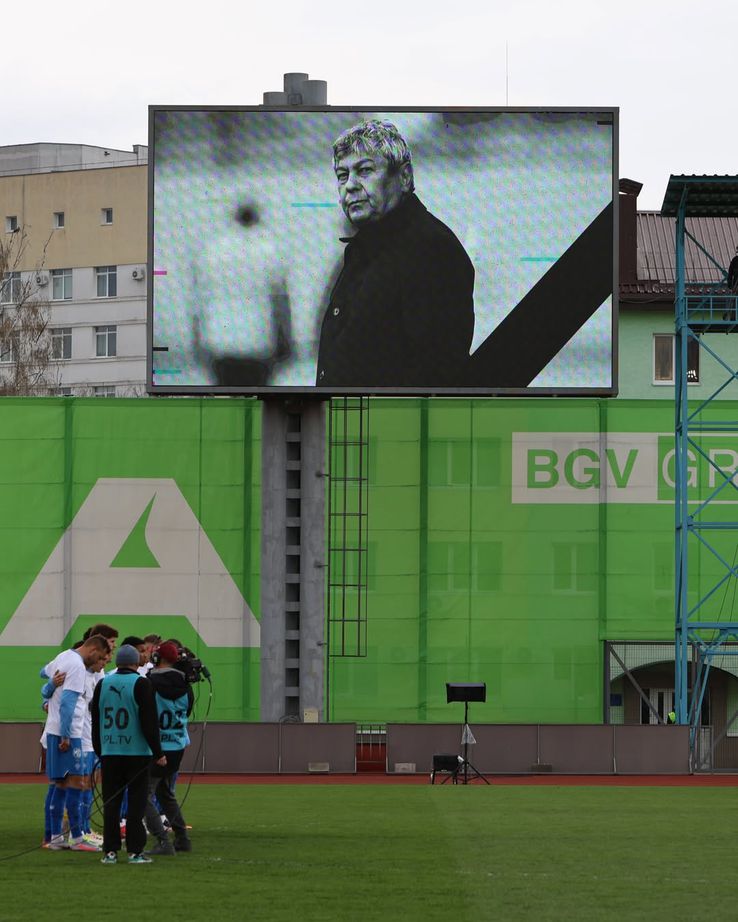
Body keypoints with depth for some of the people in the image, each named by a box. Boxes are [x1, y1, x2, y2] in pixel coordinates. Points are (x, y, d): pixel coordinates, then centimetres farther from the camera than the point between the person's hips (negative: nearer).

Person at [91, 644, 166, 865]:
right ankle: (135, 851, -2)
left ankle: (110, 851, 4)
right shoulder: (141, 684, -6)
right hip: (137, 753, -4)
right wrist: (158, 753, -5)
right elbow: (150, 722, -10)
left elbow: (95, 722, 14)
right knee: (136, 802, 0)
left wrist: (99, 752, 22)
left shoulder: (102, 685, 8)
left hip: (109, 753, 4)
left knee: (111, 803, 6)